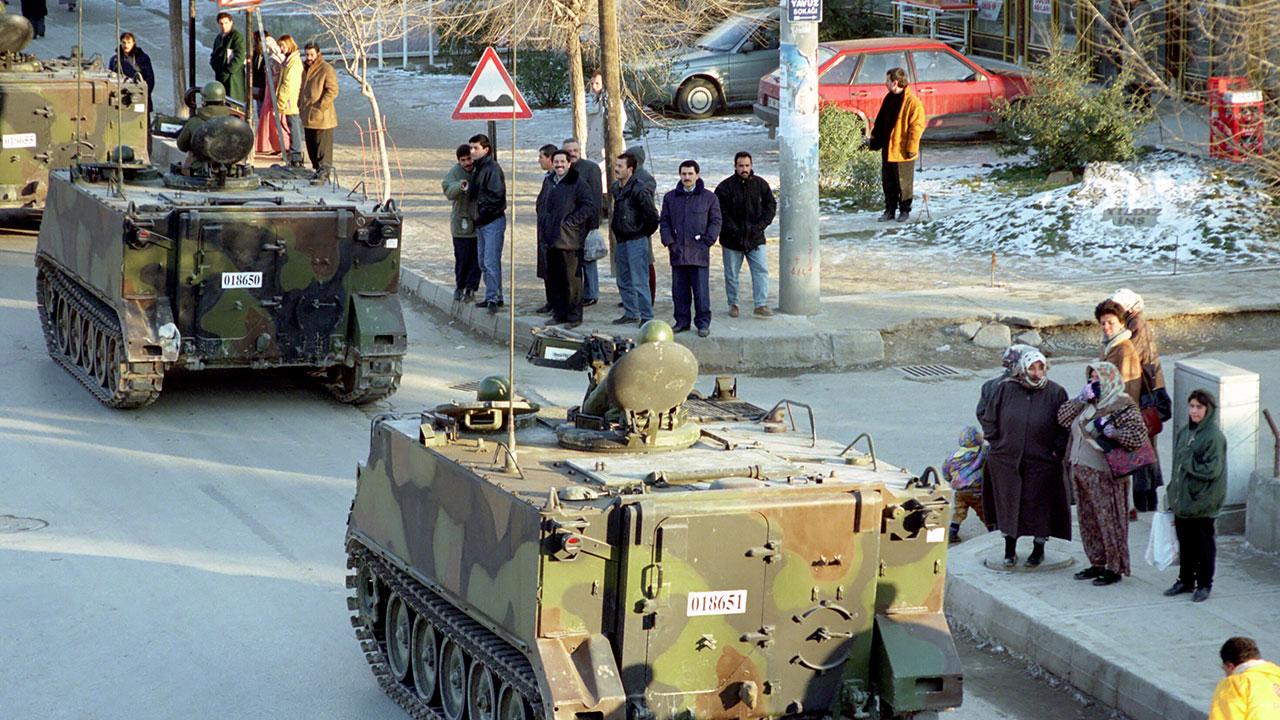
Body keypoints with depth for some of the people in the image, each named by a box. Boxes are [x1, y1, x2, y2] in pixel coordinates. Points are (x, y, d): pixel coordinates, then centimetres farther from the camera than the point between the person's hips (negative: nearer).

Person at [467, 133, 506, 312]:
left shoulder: (492, 168, -13)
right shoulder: (476, 168, 15)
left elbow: (496, 195, -19)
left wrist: (482, 210, -15)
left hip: (493, 222, -10)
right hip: (480, 222, 10)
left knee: (490, 262, -13)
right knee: (483, 262, 13)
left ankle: (492, 297, -14)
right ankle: (495, 296, 20)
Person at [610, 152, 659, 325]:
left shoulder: (639, 190, -17)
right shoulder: (615, 188, 9)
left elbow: (652, 216, -16)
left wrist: (643, 234, -6)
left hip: (636, 241, -9)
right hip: (621, 240, 9)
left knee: (639, 282, -8)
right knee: (624, 282, 16)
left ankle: (647, 317, -3)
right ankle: (630, 313, 26)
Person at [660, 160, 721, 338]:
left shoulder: (709, 198, 4)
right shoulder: (670, 198, 11)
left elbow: (715, 222, 5)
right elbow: (664, 221, 12)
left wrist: (707, 241, -5)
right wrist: (669, 242, 0)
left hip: (699, 252, -3)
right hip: (677, 252, 3)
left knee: (701, 290, -4)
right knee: (679, 290, 7)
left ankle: (703, 323, 2)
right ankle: (682, 321, 16)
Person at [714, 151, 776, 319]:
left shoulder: (761, 184, 1)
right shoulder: (725, 187, -8)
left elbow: (771, 205, 6)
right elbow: (721, 214, -9)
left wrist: (760, 226, -7)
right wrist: (734, 230, -16)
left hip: (755, 238, 2)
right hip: (732, 240, -2)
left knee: (761, 270, -6)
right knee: (731, 274, 8)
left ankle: (761, 305, -3)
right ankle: (733, 304, 21)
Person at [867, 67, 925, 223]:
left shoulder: (912, 102, -14)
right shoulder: (889, 99, 11)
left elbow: (916, 127, -16)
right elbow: (880, 121, 20)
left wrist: (911, 147, -19)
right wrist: (874, 139, 18)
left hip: (903, 152, -7)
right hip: (887, 150, 7)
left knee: (904, 183, 4)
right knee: (888, 182, 12)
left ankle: (905, 210, 16)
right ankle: (890, 210, 21)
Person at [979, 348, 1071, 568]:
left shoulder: (1056, 393, -6)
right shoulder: (1006, 389, -2)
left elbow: (1065, 426, 0)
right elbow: (989, 418, 8)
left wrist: (1057, 451, -6)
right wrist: (995, 442, 3)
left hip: (1041, 462, -1)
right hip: (1006, 460, 1)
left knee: (1039, 507, 6)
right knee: (1008, 504, 9)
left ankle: (1039, 548, 23)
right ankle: (1010, 549, 22)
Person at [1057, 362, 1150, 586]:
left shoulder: (1122, 407, -12)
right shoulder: (1088, 405, 12)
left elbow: (1139, 436, -20)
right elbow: (1063, 418, 8)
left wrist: (1109, 431, -20)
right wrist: (1080, 398, -1)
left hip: (1104, 476, -8)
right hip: (1081, 473, 8)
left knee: (1109, 521, -1)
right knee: (1088, 520, 15)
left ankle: (1115, 568, 8)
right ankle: (1098, 563, 26)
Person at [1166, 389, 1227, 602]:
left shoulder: (1214, 437, -14)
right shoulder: (1184, 433, 8)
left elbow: (1212, 470, -19)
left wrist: (1188, 461, -16)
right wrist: (1173, 495, 14)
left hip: (1202, 503, -7)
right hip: (1182, 500, 7)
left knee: (1203, 545, 5)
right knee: (1185, 543, 15)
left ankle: (1204, 585, 15)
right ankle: (1186, 581, 27)